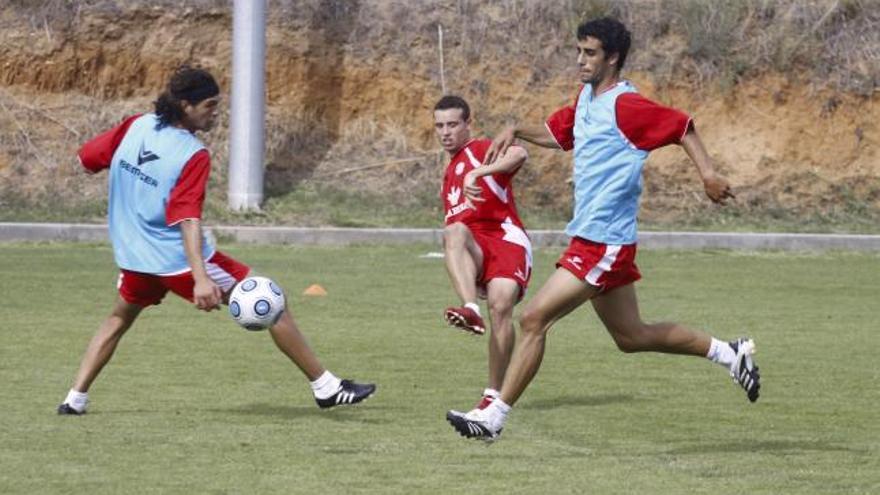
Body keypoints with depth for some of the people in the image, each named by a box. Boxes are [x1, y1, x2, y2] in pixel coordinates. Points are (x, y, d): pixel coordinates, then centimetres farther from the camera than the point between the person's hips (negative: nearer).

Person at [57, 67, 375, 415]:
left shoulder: (136, 126, -1)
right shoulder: (193, 155, -18)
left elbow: (87, 157, 9)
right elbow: (188, 219, -29)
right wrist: (200, 279, -38)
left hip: (134, 257, 6)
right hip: (178, 259, -6)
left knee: (120, 318, 32)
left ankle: (75, 398, 21)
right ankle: (325, 387, 2)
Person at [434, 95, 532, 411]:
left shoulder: (482, 151, 7)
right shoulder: (449, 174, 31)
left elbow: (519, 155, -16)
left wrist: (478, 173, -30)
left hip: (504, 236, -4)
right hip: (472, 254, 4)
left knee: (501, 304, -26)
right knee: (454, 232, -32)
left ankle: (494, 394, -18)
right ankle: (470, 310, -55)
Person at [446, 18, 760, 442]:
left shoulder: (625, 106, -14)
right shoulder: (586, 99, 12)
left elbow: (681, 126, -8)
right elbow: (558, 133, 28)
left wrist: (708, 174, -18)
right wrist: (517, 131, 11)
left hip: (603, 244, -10)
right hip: (590, 238, 10)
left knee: (534, 319, -12)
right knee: (632, 337, 18)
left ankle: (494, 417, -7)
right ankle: (728, 353, 30)